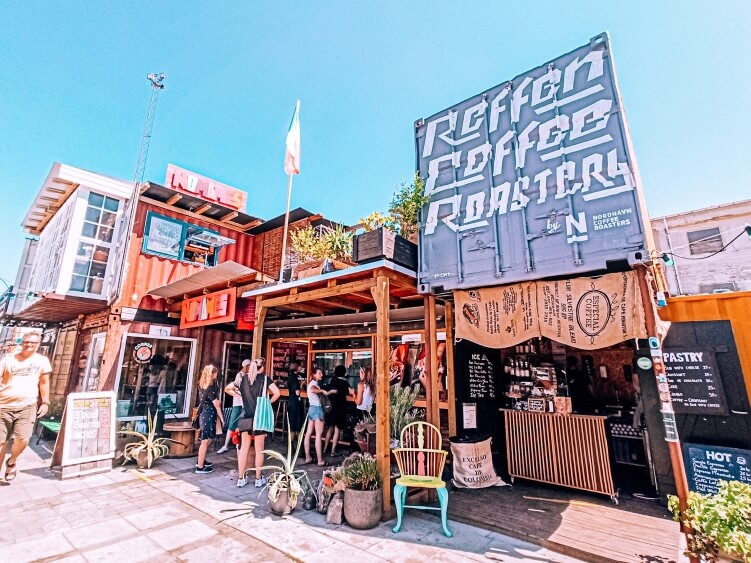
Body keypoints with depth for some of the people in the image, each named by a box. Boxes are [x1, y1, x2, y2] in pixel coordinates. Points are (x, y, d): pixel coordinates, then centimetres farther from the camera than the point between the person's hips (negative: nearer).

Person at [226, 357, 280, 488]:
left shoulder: (243, 378, 5)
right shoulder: (264, 378, -7)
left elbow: (227, 388, 17)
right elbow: (277, 393, -19)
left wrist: (239, 395, 14)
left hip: (245, 418, 4)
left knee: (244, 448, 12)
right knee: (259, 450, 6)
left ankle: (241, 478, 18)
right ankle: (259, 479, 14)